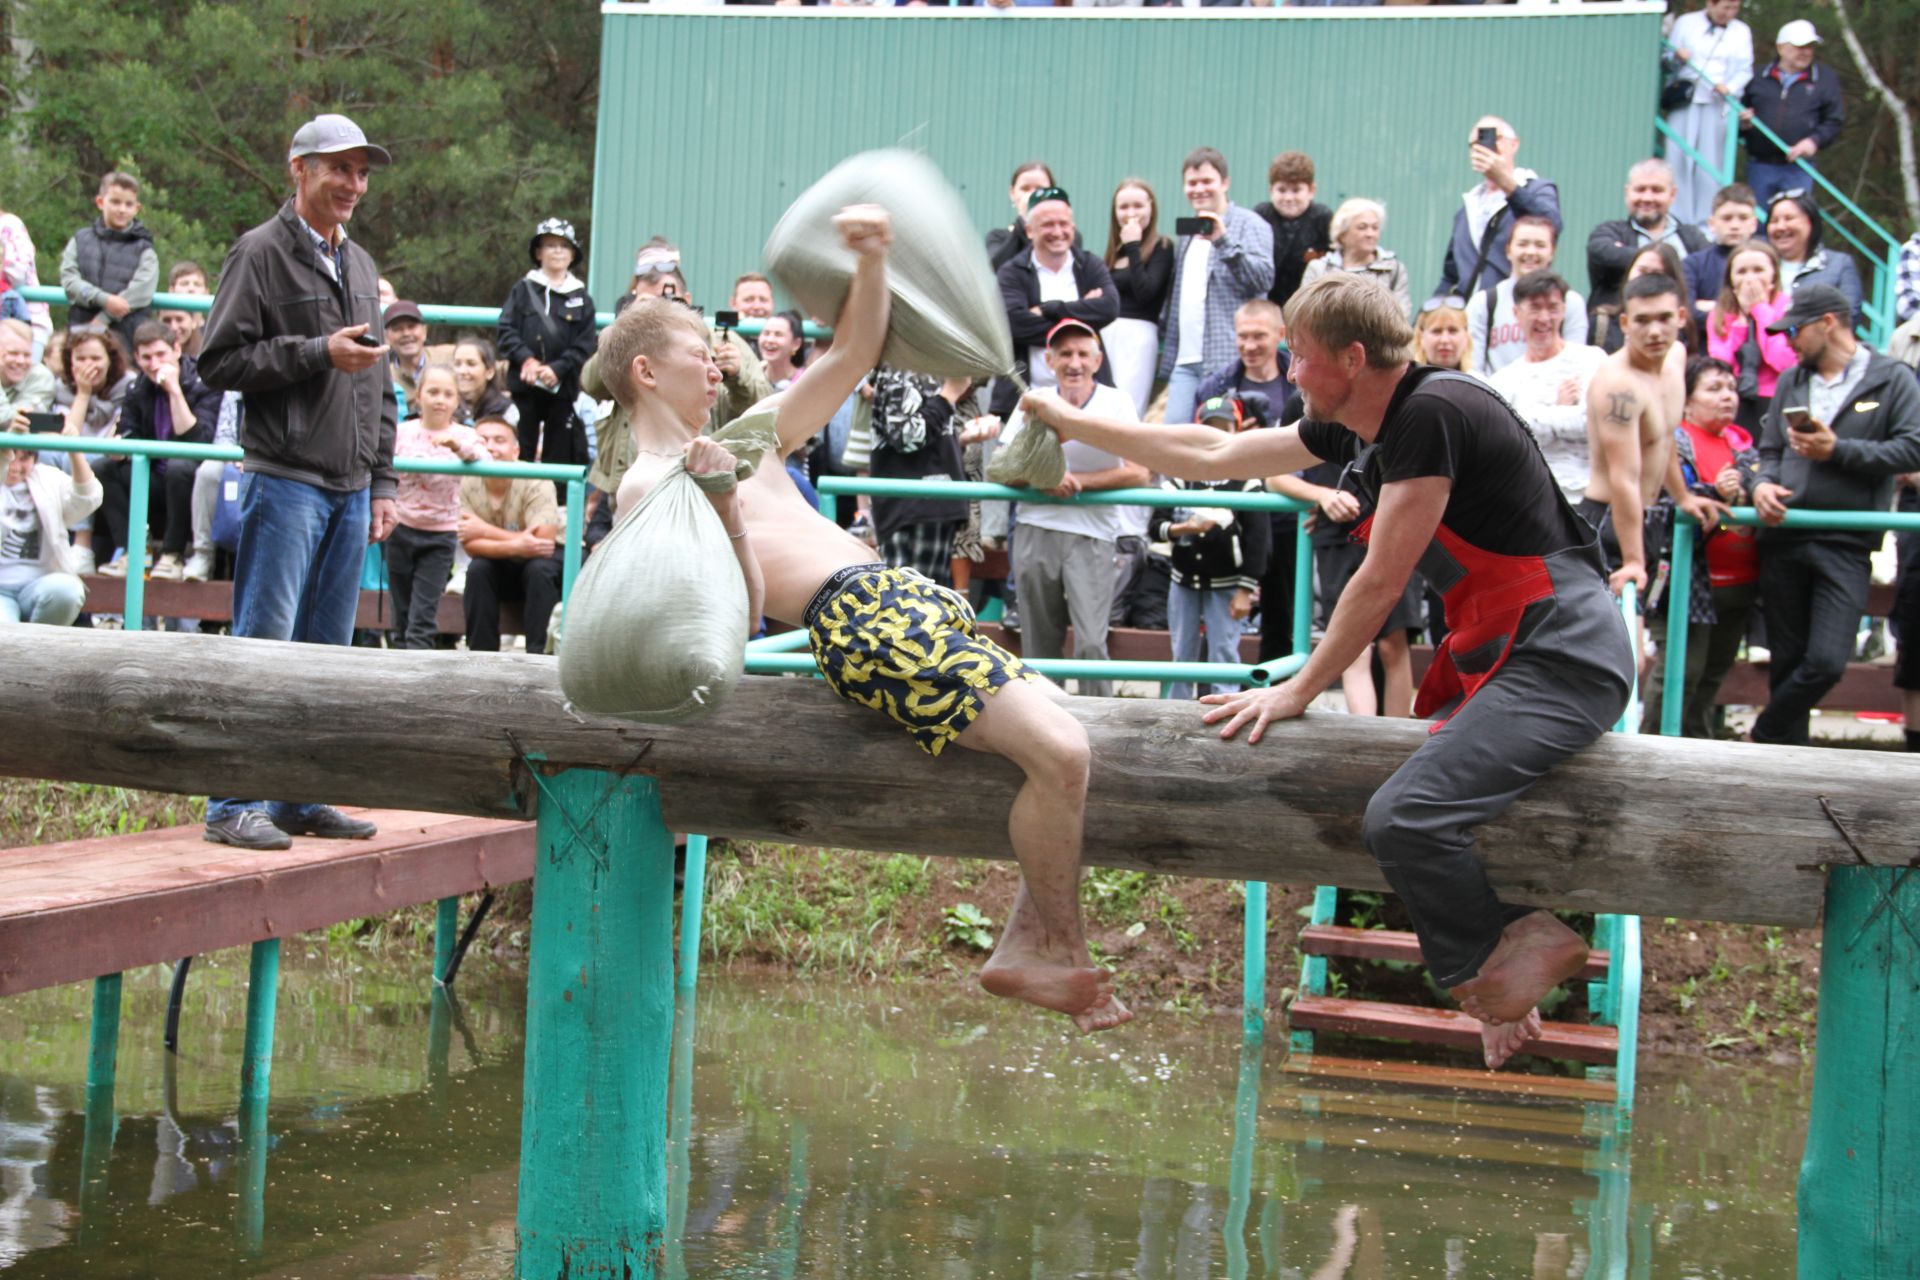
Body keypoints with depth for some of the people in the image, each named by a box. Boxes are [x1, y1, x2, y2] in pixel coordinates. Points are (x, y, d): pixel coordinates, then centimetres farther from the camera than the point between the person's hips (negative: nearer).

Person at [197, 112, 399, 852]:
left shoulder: (360, 265, 19)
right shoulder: (261, 253, -3)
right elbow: (218, 360, -10)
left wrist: (382, 483, 17)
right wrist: (318, 353, -16)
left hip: (350, 490, 7)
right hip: (286, 480, -7)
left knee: (328, 647, 8)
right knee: (264, 640, -8)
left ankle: (299, 798, 14)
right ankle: (233, 804, -3)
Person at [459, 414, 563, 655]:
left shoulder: (536, 482, -26)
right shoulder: (467, 484, -17)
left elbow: (544, 543, -33)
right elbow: (470, 545, -21)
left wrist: (485, 530, -28)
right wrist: (514, 546, -39)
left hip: (547, 559, -3)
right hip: (503, 566, 3)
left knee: (539, 569, -34)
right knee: (477, 569, -26)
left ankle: (537, 653, -28)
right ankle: (481, 652, -18)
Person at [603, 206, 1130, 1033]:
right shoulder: (646, 490, 0)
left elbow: (852, 354, 25)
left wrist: (872, 259, 11)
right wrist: (725, 514, -23)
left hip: (903, 595, 10)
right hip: (857, 619, -10)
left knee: (1062, 739, 6)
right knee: (1058, 751, -20)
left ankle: (1025, 947, 11)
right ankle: (1062, 953, -3)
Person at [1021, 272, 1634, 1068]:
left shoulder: (1431, 414, -17)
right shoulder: (1359, 427, 11)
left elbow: (1381, 584, -14)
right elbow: (1215, 456, 22)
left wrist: (1298, 691, -4)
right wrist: (1076, 424, 26)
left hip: (1562, 656, -10)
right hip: (1500, 653, 10)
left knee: (1404, 817, -23)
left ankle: (1499, 976, -1)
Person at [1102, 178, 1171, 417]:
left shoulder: (1162, 247, 1)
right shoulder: (1115, 250, 17)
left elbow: (1145, 292, -12)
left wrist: (1133, 247, -9)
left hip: (1137, 334, -6)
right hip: (1104, 333, 6)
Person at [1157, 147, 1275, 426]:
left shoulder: (1249, 224, 1)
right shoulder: (1186, 232, 22)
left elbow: (1264, 278, -14)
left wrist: (1224, 241, -24)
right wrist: (1167, 354, 20)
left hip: (1226, 361, -7)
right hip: (1184, 360, 7)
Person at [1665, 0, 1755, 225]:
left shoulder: (1742, 31, 12)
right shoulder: (1685, 23, 10)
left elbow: (1745, 71, 7)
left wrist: (1730, 88, -13)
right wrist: (1676, 57, -12)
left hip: (1718, 105, 0)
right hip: (1684, 102, 0)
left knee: (1711, 164, -5)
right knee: (1678, 159, -6)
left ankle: (1706, 222, -3)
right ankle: (1676, 221, -4)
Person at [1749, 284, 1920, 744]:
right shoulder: (1791, 381, 18)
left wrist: (1839, 450, -13)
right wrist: (1763, 483, -3)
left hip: (1846, 544, -4)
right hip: (1784, 537, 4)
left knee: (1826, 662, -13)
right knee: (1787, 660, 8)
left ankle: (1762, 738, 6)